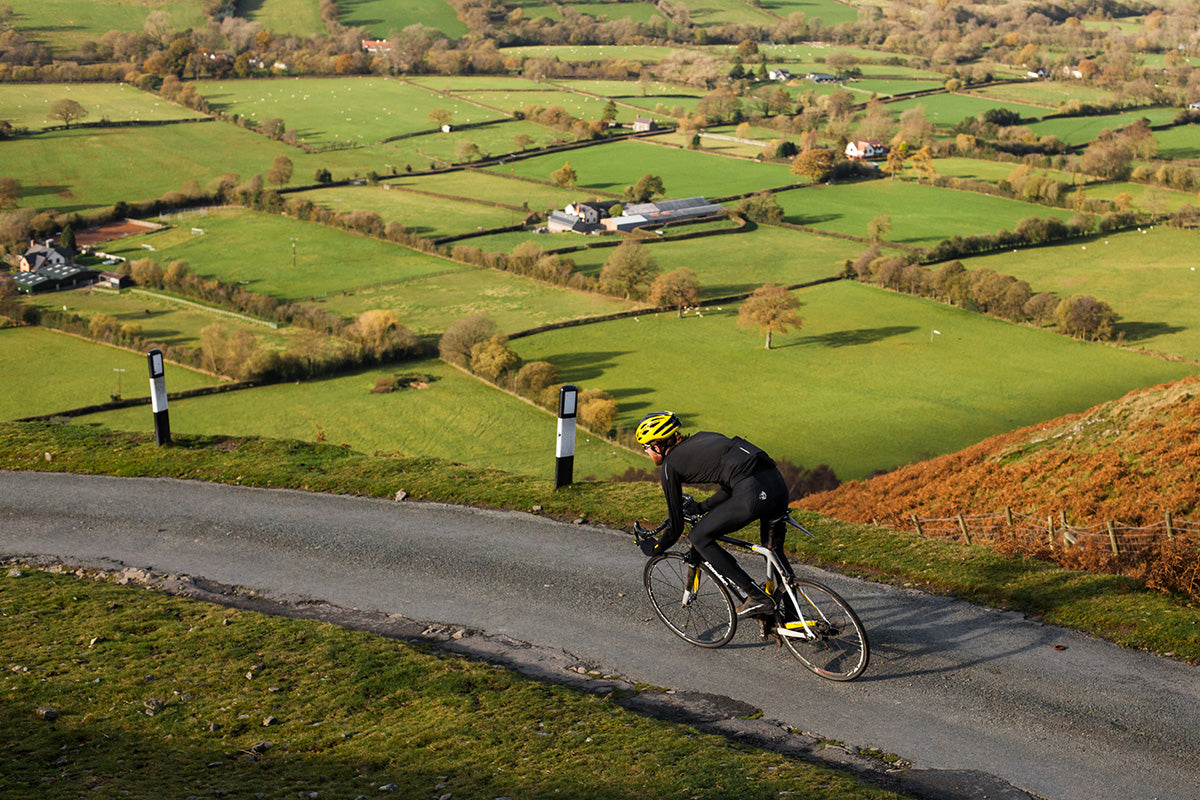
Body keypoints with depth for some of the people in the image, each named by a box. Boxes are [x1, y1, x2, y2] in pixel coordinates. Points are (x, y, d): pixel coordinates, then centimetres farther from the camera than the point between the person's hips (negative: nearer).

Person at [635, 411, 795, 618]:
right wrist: (700, 507, 45)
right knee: (773, 551, 28)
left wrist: (654, 550, 30)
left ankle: (757, 598, 6)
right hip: (779, 484, 8)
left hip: (754, 494, -8)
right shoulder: (700, 438, 28)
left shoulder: (670, 464, 9)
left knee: (699, 538, 8)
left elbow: (676, 527, 13)